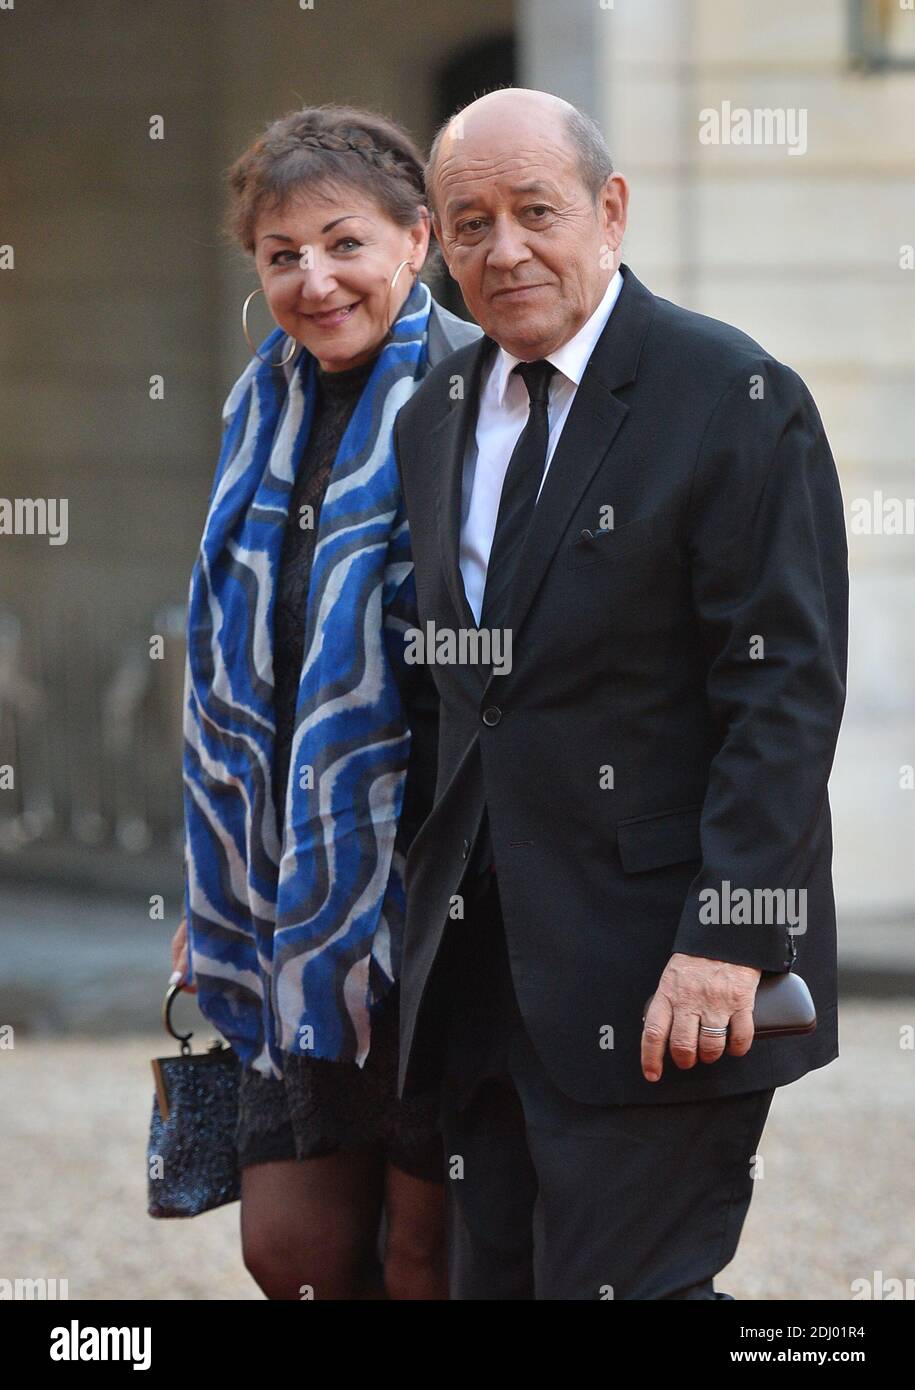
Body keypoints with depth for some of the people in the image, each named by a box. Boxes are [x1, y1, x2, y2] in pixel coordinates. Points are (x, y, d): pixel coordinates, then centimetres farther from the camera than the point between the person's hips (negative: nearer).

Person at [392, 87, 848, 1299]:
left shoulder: (737, 402, -8)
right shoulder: (434, 420, 14)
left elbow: (787, 690, -13)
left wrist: (726, 940, -20)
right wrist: (433, 904, 12)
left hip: (659, 971, -7)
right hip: (485, 962, 7)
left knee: (623, 1283, -11)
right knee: (495, 1280, 7)